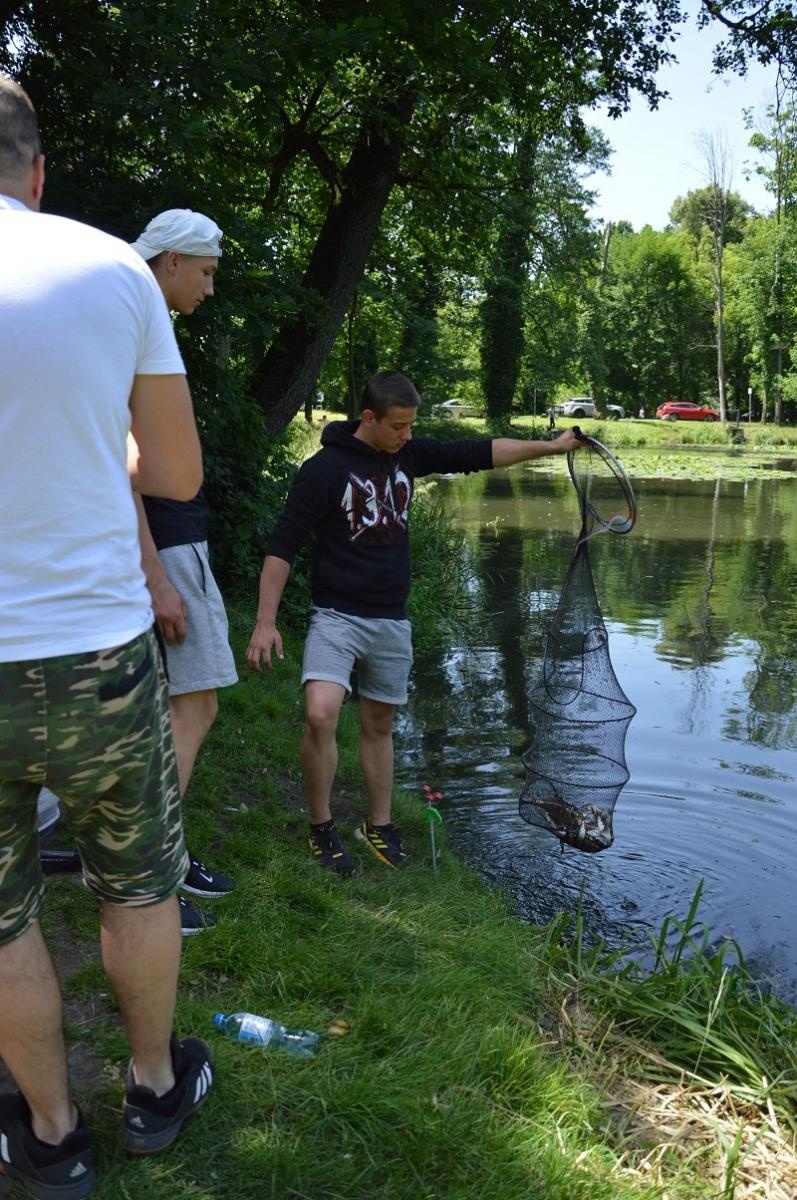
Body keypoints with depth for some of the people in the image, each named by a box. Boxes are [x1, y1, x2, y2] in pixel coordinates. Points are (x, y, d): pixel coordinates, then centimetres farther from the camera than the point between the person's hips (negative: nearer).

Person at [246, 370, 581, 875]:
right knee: (320, 715, -21)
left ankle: (379, 826, 30)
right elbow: (283, 546, -13)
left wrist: (550, 446, 10)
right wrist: (266, 621, -18)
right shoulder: (325, 468, -13)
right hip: (336, 614, -5)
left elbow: (478, 454, 11)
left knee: (379, 725, 14)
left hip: (392, 620, 5)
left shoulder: (408, 453, 3)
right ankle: (322, 828, -1)